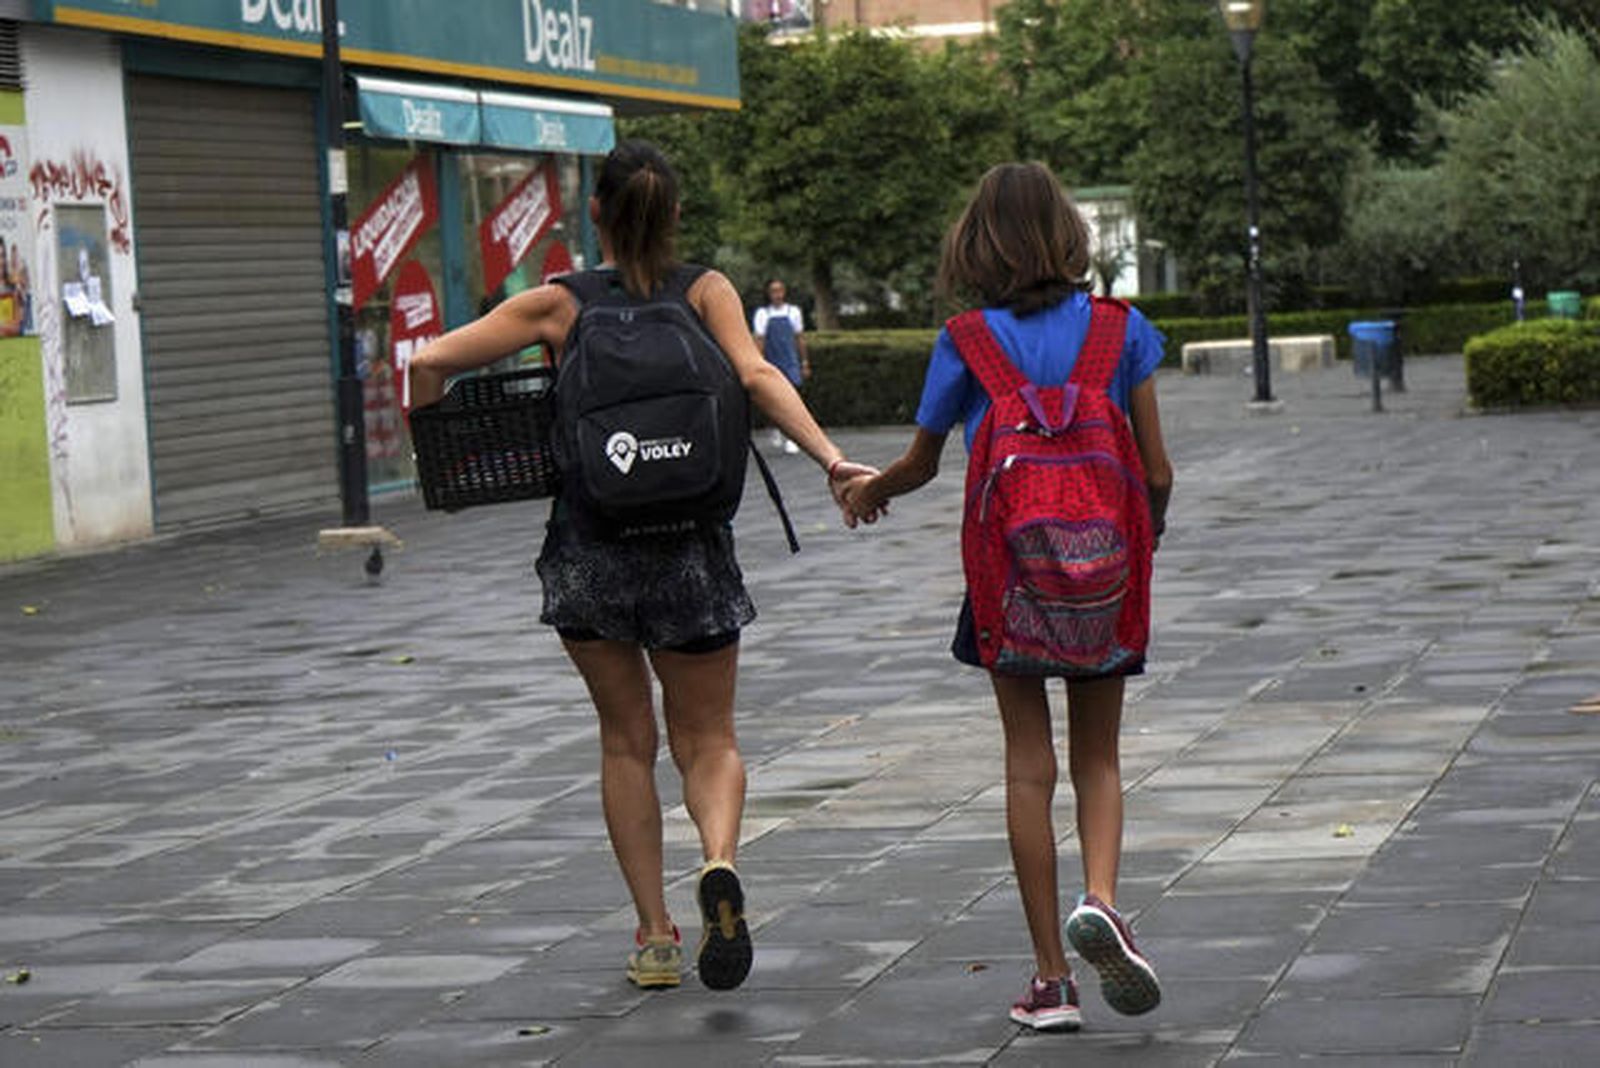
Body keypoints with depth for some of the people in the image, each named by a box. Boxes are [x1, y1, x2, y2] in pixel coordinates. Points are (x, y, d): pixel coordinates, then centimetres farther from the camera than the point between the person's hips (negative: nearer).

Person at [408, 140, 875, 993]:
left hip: (587, 546, 0)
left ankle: (654, 935, 12)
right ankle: (719, 861, -20)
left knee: (626, 740, 16)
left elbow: (430, 363, -4)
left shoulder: (559, 304, 1)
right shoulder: (704, 290, 2)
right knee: (707, 738, 12)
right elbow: (756, 376, -15)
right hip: (689, 543, 0)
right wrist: (829, 459, -22)